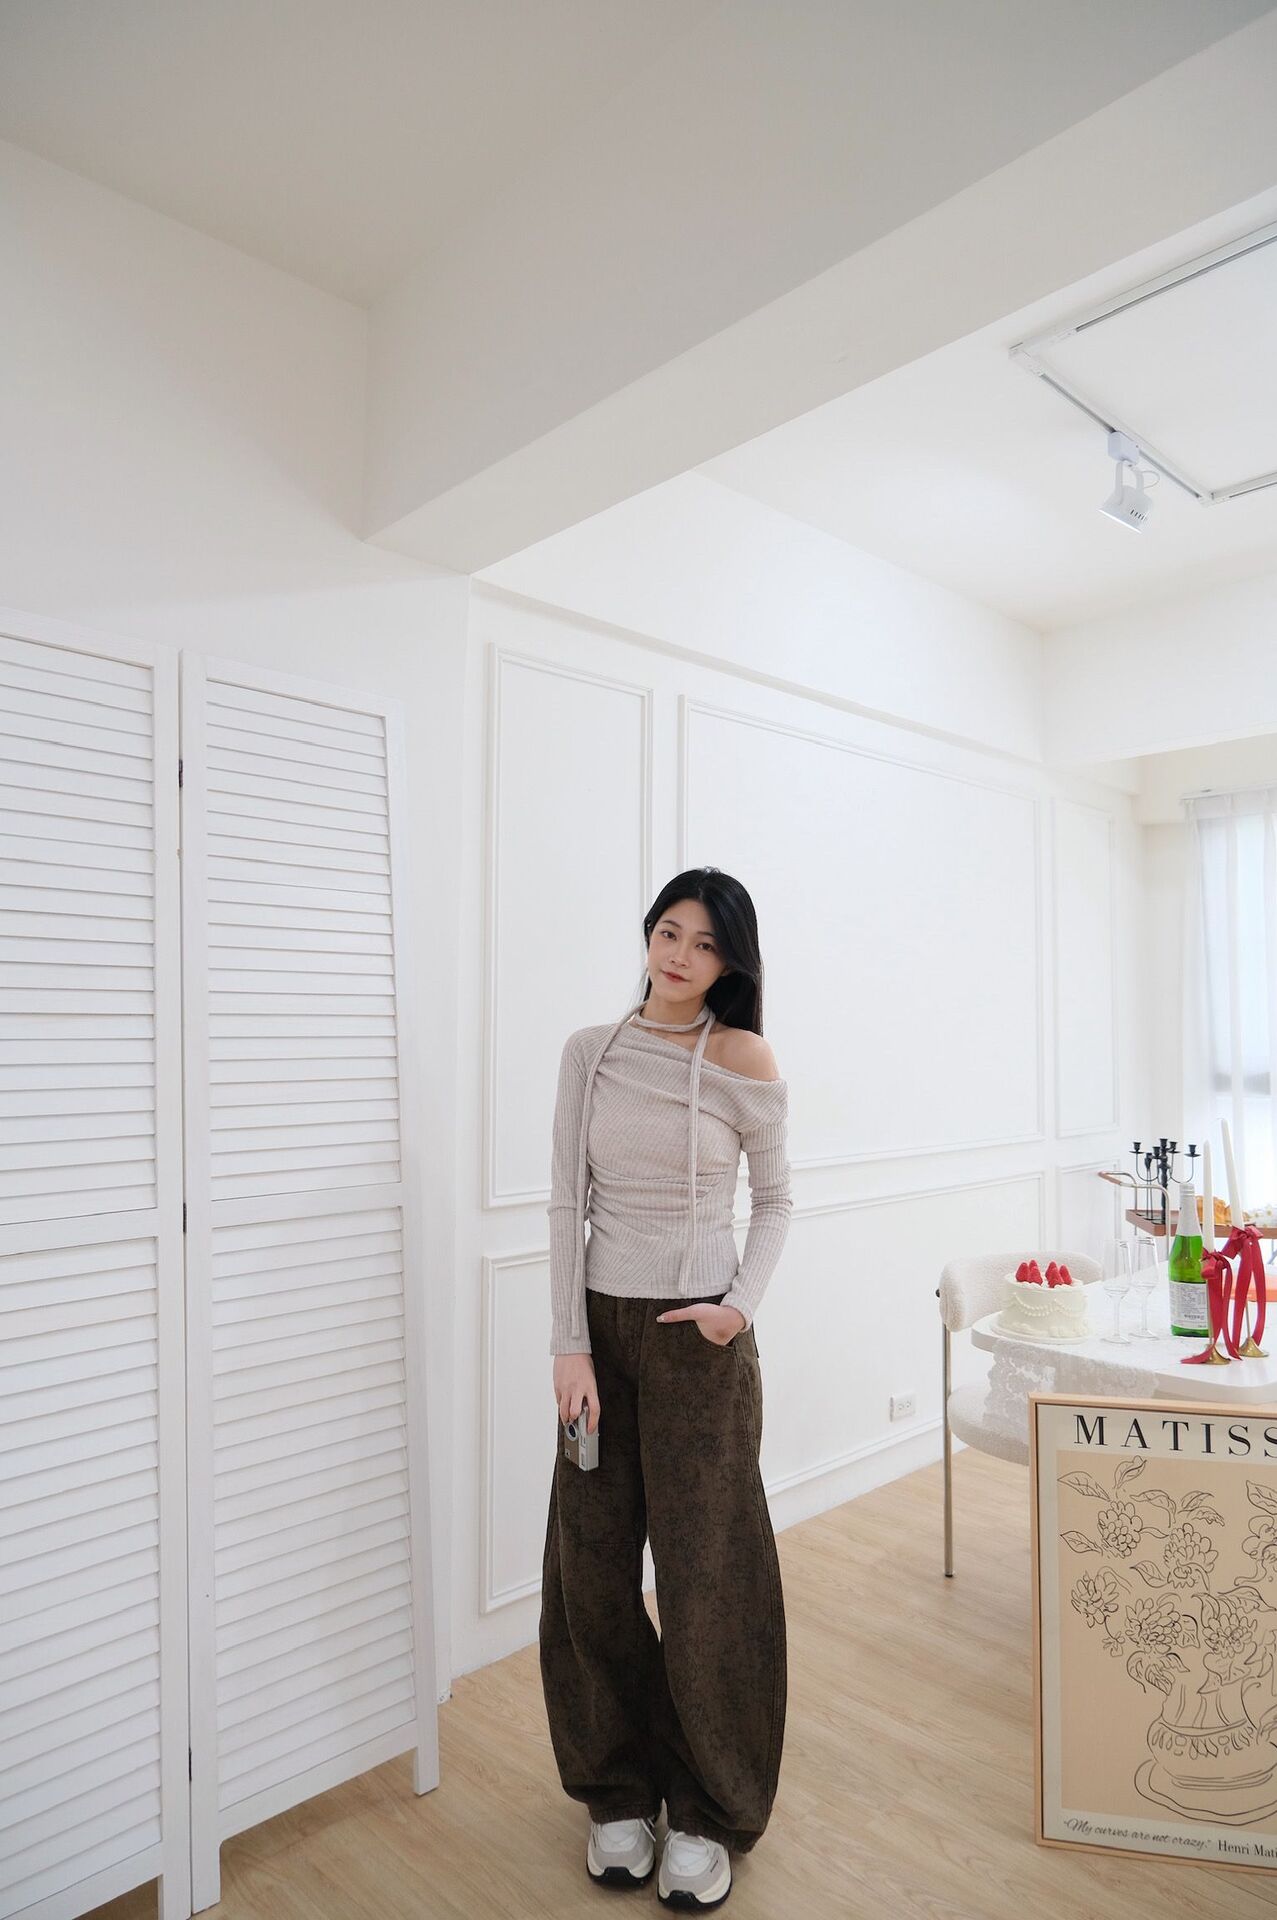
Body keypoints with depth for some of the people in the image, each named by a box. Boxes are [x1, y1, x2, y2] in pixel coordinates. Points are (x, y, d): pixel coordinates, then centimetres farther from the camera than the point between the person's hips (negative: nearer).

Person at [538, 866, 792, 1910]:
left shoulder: (744, 1061, -8)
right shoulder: (590, 1051, 0)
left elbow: (776, 1202, 2)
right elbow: (569, 1203, -1)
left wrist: (742, 1303, -12)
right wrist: (570, 1346, -5)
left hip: (701, 1337, -3)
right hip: (600, 1325, 3)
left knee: (705, 1571, 7)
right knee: (592, 1567, 12)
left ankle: (710, 1814, 30)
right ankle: (621, 1793, 36)